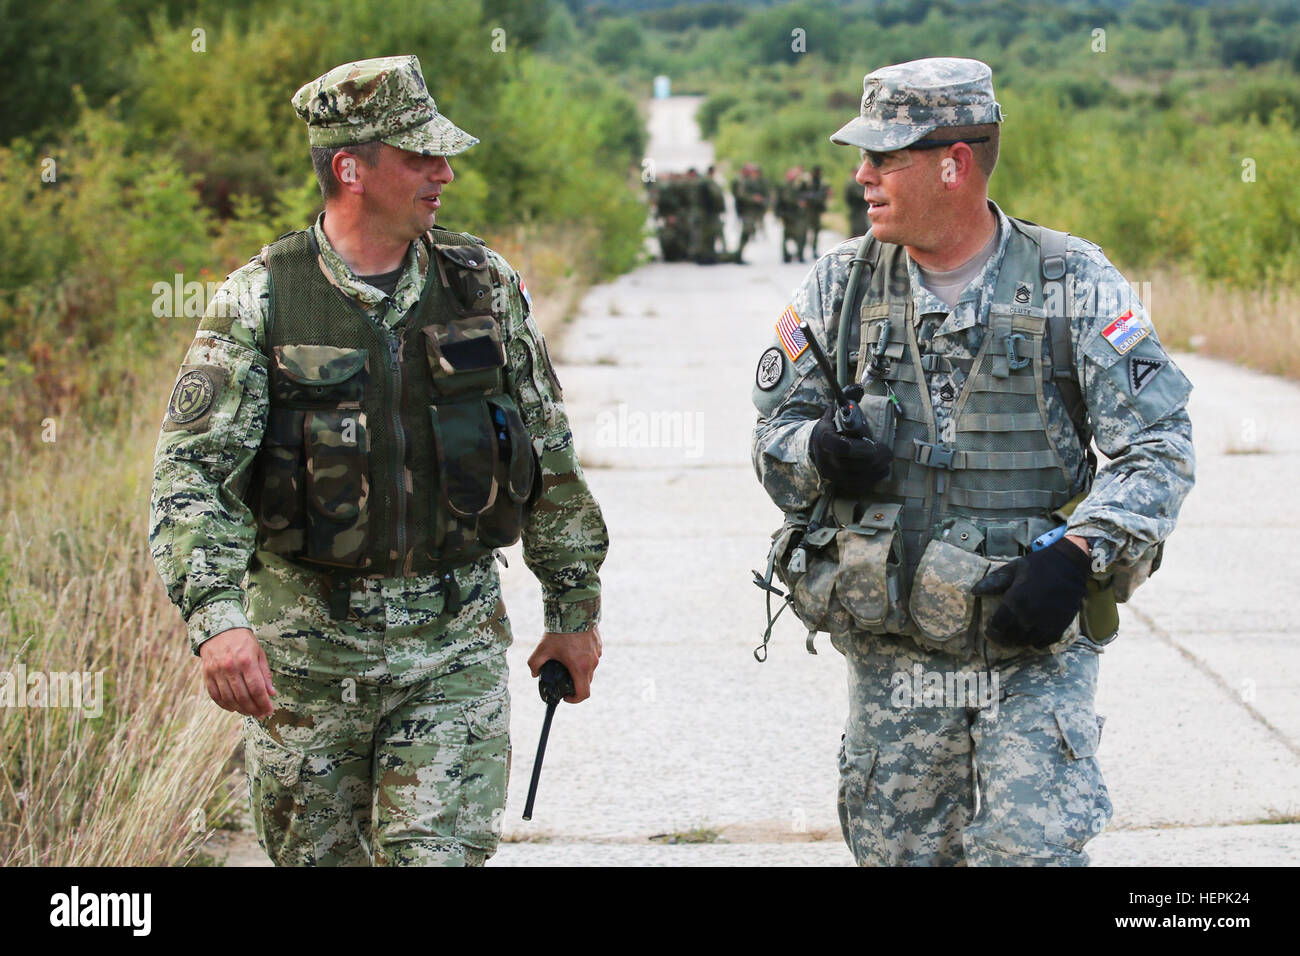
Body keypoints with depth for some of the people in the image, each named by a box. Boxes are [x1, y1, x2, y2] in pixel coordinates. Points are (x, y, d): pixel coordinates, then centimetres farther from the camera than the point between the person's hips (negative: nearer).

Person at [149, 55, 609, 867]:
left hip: (458, 636, 1)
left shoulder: (487, 287, 3)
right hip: (306, 647, -1)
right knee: (315, 854, 11)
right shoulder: (260, 303, -6)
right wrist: (217, 617, -27)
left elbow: (553, 458, 11)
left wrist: (577, 608, 13)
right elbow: (192, 473, -13)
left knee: (443, 852, -7)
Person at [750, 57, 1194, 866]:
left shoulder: (1074, 283, -5)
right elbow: (773, 430, 9)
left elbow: (1160, 446, -6)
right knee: (895, 852, 9)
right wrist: (819, 452, -16)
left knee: (1032, 851, -11)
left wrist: (1077, 555, -20)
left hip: (1036, 651, -3)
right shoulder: (842, 284, 4)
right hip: (889, 655, 3)